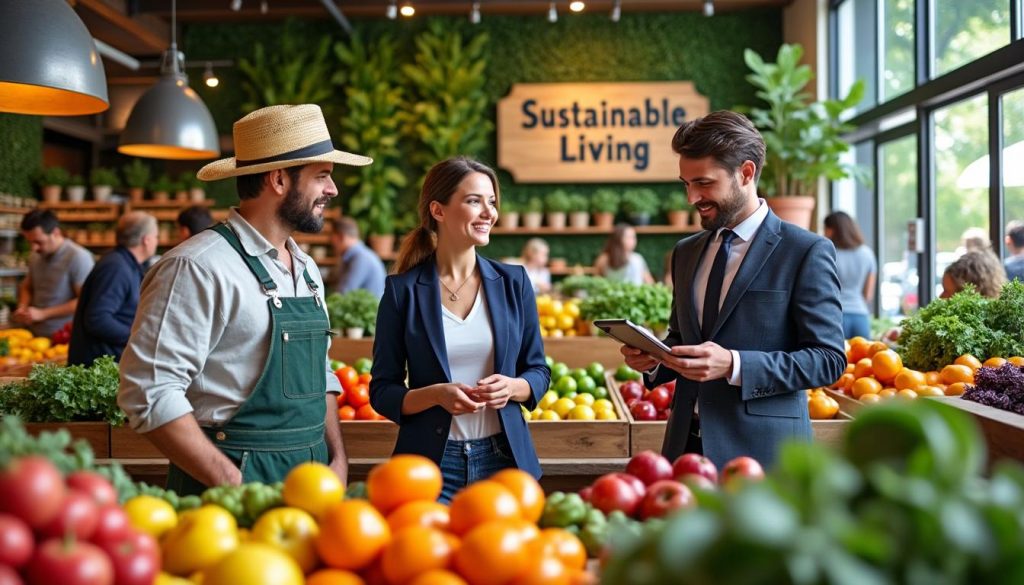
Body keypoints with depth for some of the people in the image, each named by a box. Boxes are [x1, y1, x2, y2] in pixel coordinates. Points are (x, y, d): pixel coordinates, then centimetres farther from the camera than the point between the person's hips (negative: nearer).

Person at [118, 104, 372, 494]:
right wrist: (233, 485, -21)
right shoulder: (198, 267, -15)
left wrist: (337, 459, 4)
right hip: (234, 481, -7)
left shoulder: (306, 269, 11)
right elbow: (149, 392, -20)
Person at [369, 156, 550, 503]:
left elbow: (538, 372, 9)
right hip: (432, 462, -2)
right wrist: (436, 395, -19)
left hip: (504, 458, 3)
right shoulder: (403, 291, -4)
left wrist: (512, 387, -13)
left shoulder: (513, 282, 3)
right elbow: (382, 391, -1)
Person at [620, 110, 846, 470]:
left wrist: (733, 365, -22)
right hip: (687, 444, 5)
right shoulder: (686, 252, 12)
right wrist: (653, 359, -2)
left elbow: (828, 358, -11)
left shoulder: (807, 252, -7)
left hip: (759, 452, -5)